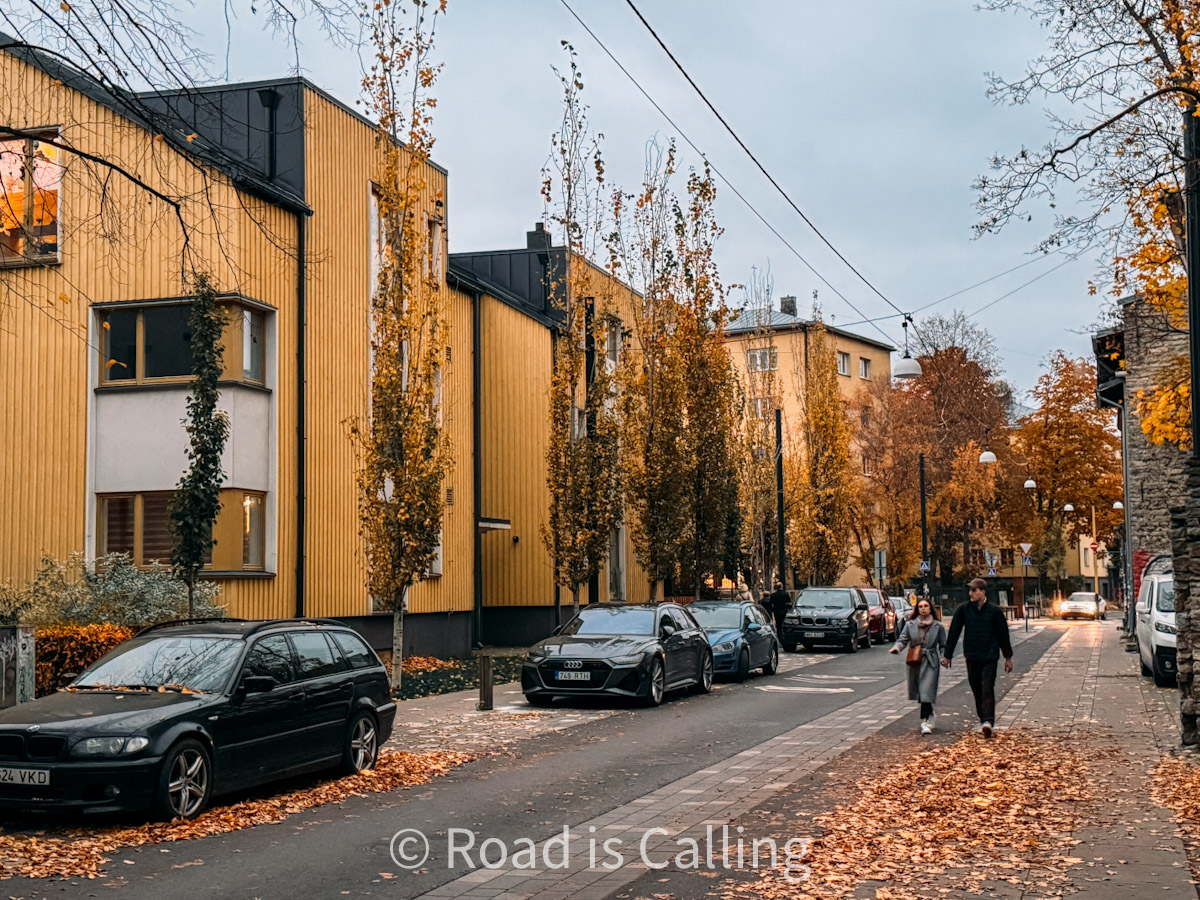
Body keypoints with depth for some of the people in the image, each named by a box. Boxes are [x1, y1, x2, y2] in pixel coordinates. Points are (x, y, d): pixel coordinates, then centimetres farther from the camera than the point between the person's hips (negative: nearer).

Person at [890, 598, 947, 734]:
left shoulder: (938, 626, 2)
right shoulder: (910, 624, 4)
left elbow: (943, 645, 7)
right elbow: (903, 640, 4)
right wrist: (897, 647, -16)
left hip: (930, 663, -3)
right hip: (914, 662, 3)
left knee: (927, 691, -12)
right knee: (918, 691, 12)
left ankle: (925, 722, -14)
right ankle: (930, 715, 35)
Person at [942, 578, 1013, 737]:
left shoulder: (994, 611, -2)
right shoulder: (963, 610, 1)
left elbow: (1003, 634, 7)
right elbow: (953, 633, 6)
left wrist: (1008, 657, 11)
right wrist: (947, 655, 7)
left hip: (990, 657, -3)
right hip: (971, 657, 3)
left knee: (987, 689, -12)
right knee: (977, 690, 8)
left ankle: (987, 721, -21)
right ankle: (983, 719, 20)